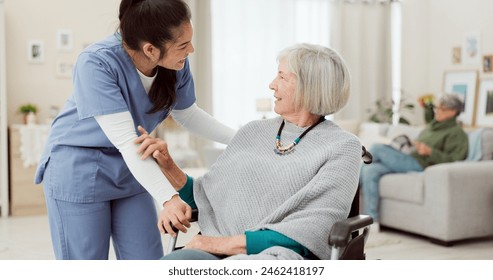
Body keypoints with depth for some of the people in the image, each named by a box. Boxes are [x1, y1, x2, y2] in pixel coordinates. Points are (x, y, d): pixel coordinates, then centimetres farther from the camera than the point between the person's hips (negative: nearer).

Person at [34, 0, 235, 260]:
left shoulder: (177, 64, -12)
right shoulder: (96, 63, -28)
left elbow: (187, 114, 7)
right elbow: (126, 141, -34)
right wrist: (168, 197, -42)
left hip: (132, 169, 5)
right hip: (79, 170, -5)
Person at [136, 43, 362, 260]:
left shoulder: (343, 147, 4)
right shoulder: (253, 132, 20)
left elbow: (313, 230, -8)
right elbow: (205, 197, 25)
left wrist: (228, 243, -14)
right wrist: (168, 166, 7)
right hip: (220, 254, 5)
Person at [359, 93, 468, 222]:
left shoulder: (457, 133, 2)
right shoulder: (431, 126, 27)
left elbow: (453, 160, -11)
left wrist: (430, 152, -23)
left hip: (420, 166, -8)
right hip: (410, 162, 8)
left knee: (377, 148, -18)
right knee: (370, 171, -17)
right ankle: (372, 219, -18)